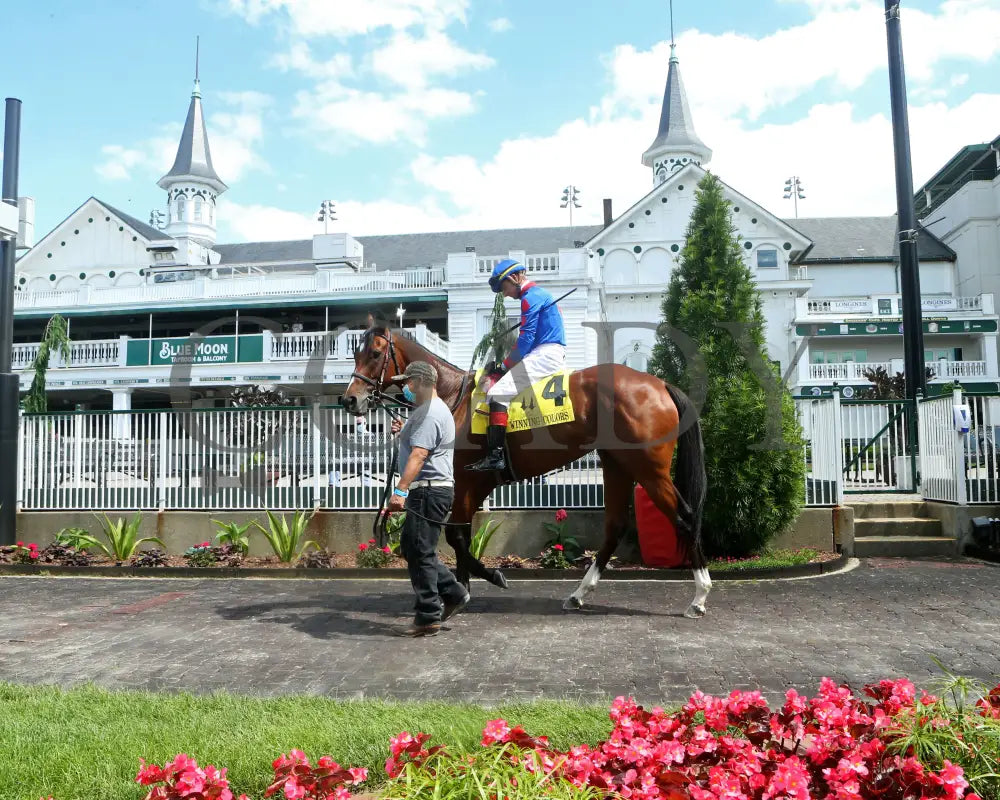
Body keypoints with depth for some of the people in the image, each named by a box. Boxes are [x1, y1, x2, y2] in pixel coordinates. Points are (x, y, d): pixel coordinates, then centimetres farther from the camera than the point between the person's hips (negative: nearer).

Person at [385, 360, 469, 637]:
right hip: (429, 491, 11)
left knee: (419, 552, -5)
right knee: (410, 547, 18)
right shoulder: (432, 409, 20)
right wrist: (404, 432, 20)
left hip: (428, 492, -11)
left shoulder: (429, 413, -15)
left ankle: (428, 618, 4)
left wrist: (400, 490, -34)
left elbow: (419, 455, -27)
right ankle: (453, 593, 21)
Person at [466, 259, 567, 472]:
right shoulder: (540, 294, 24)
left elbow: (525, 340, -15)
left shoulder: (530, 298, -9)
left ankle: (495, 455, -23)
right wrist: (504, 365, 16)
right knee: (493, 379, 13)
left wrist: (504, 365, -6)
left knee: (498, 392, -17)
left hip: (543, 355, -11)